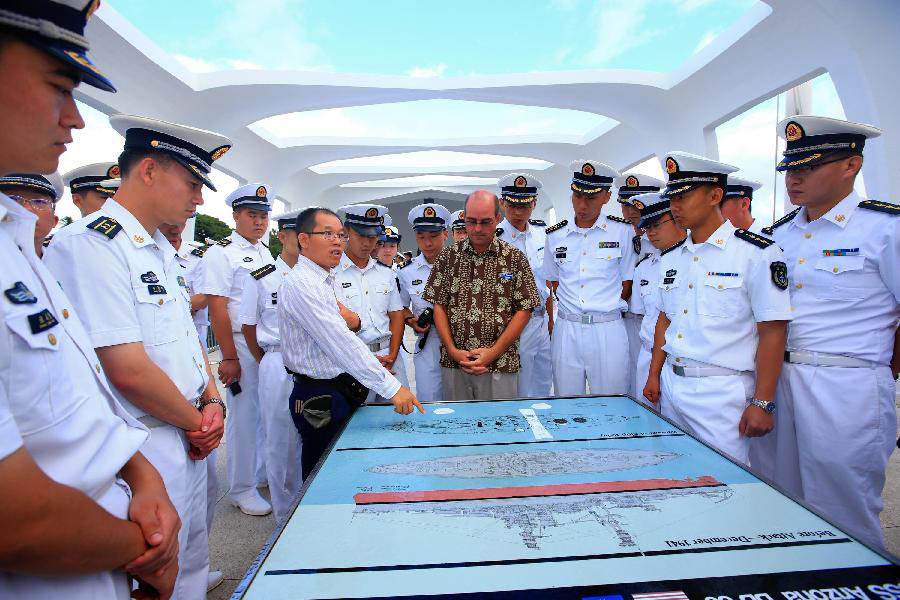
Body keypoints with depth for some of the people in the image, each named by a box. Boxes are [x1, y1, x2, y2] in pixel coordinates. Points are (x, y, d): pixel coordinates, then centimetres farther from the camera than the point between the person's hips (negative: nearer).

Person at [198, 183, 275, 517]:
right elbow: (217, 308, -13)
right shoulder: (222, 253, -8)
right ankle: (242, 489, 18)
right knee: (245, 416, 2)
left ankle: (262, 473, 33)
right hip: (242, 345, -7)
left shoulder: (266, 253, 14)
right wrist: (229, 358, -15)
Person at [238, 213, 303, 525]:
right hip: (279, 366, -3)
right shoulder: (260, 278, 1)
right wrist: (270, 364, 8)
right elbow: (249, 327, 5)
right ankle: (286, 515, 24)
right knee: (282, 442, 6)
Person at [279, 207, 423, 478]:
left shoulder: (324, 281, 13)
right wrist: (391, 387, -26)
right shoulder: (301, 284, -19)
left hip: (339, 391, 9)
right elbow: (342, 344, -26)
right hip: (320, 398, -9)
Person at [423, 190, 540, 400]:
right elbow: (439, 306, 5)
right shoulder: (448, 256, 5)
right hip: (453, 363, 2)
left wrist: (494, 352, -9)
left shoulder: (515, 258, 1)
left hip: (500, 365, -1)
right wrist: (452, 350, -5)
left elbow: (524, 310, -2)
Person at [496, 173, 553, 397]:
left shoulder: (542, 233, 8)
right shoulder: (493, 238, -12)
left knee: (543, 390, 18)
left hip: (541, 322, 6)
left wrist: (550, 320, 14)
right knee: (520, 395, 5)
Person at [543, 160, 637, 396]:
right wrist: (571, 309, 5)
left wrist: (609, 309, 0)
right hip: (566, 330, 2)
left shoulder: (622, 231, 0)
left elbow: (627, 283, 4)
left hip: (608, 330, -2)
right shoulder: (555, 235, 7)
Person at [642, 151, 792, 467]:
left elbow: (772, 332, -11)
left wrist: (762, 403, -13)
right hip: (671, 386, 6)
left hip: (722, 393, -6)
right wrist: (654, 375, 12)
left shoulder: (757, 253, -9)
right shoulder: (670, 257, 9)